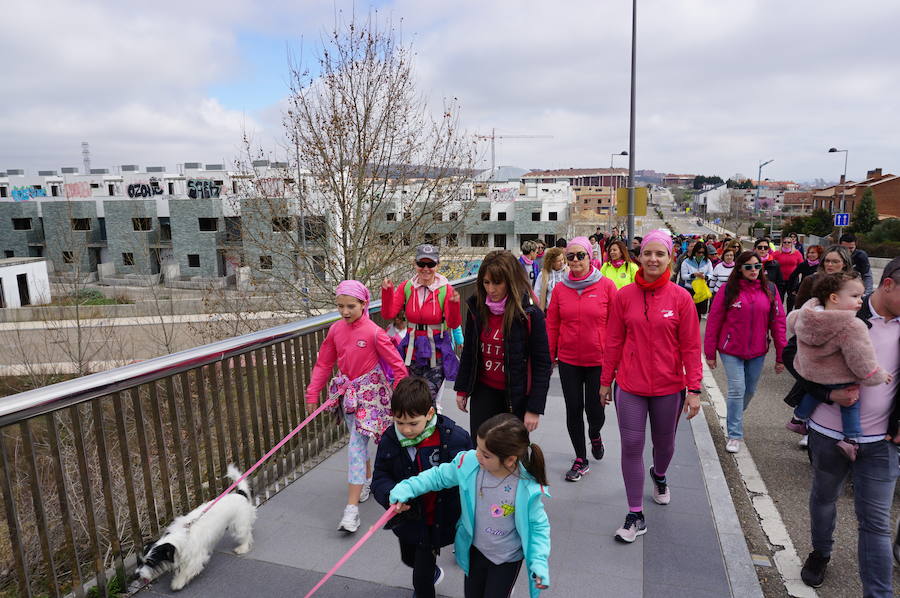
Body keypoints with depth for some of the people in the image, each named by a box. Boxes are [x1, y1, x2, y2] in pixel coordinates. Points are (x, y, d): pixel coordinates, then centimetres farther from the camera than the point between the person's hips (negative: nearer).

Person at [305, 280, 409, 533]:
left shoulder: (374, 332, -17)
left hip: (369, 391, -5)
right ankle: (367, 479, 44)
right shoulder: (335, 330, -1)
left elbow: (397, 365, -12)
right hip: (347, 391, 6)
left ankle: (352, 508, -6)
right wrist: (312, 394, 5)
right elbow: (323, 364, 7)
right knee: (358, 440, 19)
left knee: (357, 444, -10)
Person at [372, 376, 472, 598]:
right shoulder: (390, 440, -15)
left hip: (436, 521, -5)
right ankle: (433, 572, 64)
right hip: (407, 519, 5)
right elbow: (380, 478, -7)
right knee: (409, 559, 31)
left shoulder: (454, 438, -24)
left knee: (422, 576, 5)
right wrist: (392, 495, -28)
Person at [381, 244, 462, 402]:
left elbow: (453, 324, -15)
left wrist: (454, 304, -32)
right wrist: (387, 292, -19)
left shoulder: (446, 289, -8)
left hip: (435, 353, -3)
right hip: (411, 351, 3)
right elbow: (388, 314, -6)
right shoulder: (406, 287, 1)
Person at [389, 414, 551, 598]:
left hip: (507, 558, -4)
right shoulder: (469, 462, -23)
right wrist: (408, 488, -14)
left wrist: (539, 561, -23)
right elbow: (439, 475, -7)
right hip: (475, 549, 4)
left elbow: (538, 525, -15)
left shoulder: (528, 489, -30)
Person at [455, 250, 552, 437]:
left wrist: (535, 408, -13)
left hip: (517, 396, -3)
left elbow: (542, 364, -11)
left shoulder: (529, 314, -15)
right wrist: (462, 389, 11)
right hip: (483, 391, 3)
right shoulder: (476, 307, -2)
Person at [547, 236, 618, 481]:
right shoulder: (561, 288, 0)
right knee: (573, 410, 8)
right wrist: (549, 356, 5)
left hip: (598, 360, -2)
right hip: (568, 360, 2)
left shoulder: (606, 285, -7)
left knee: (594, 410, 6)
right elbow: (552, 325, 5)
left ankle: (595, 434, 43)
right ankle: (581, 460, 27)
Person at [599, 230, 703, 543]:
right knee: (631, 446, 1)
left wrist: (694, 389, -7)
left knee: (664, 443, 19)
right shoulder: (624, 296, -4)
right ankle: (635, 515, 16)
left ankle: (659, 475, 54)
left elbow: (691, 347, -4)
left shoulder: (680, 297, -7)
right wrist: (605, 381, 6)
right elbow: (613, 342, 2)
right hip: (630, 387, 0)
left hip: (669, 387, 0)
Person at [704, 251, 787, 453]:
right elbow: (714, 321, -5)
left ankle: (735, 418, 40)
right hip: (731, 351, -3)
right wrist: (710, 353, -4)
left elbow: (778, 322, 2)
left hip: (757, 352, 3)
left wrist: (781, 355, 1)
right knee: (737, 390, -6)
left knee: (750, 391, 15)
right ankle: (735, 435, 5)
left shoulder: (769, 290, 1)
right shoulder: (728, 290, -7)